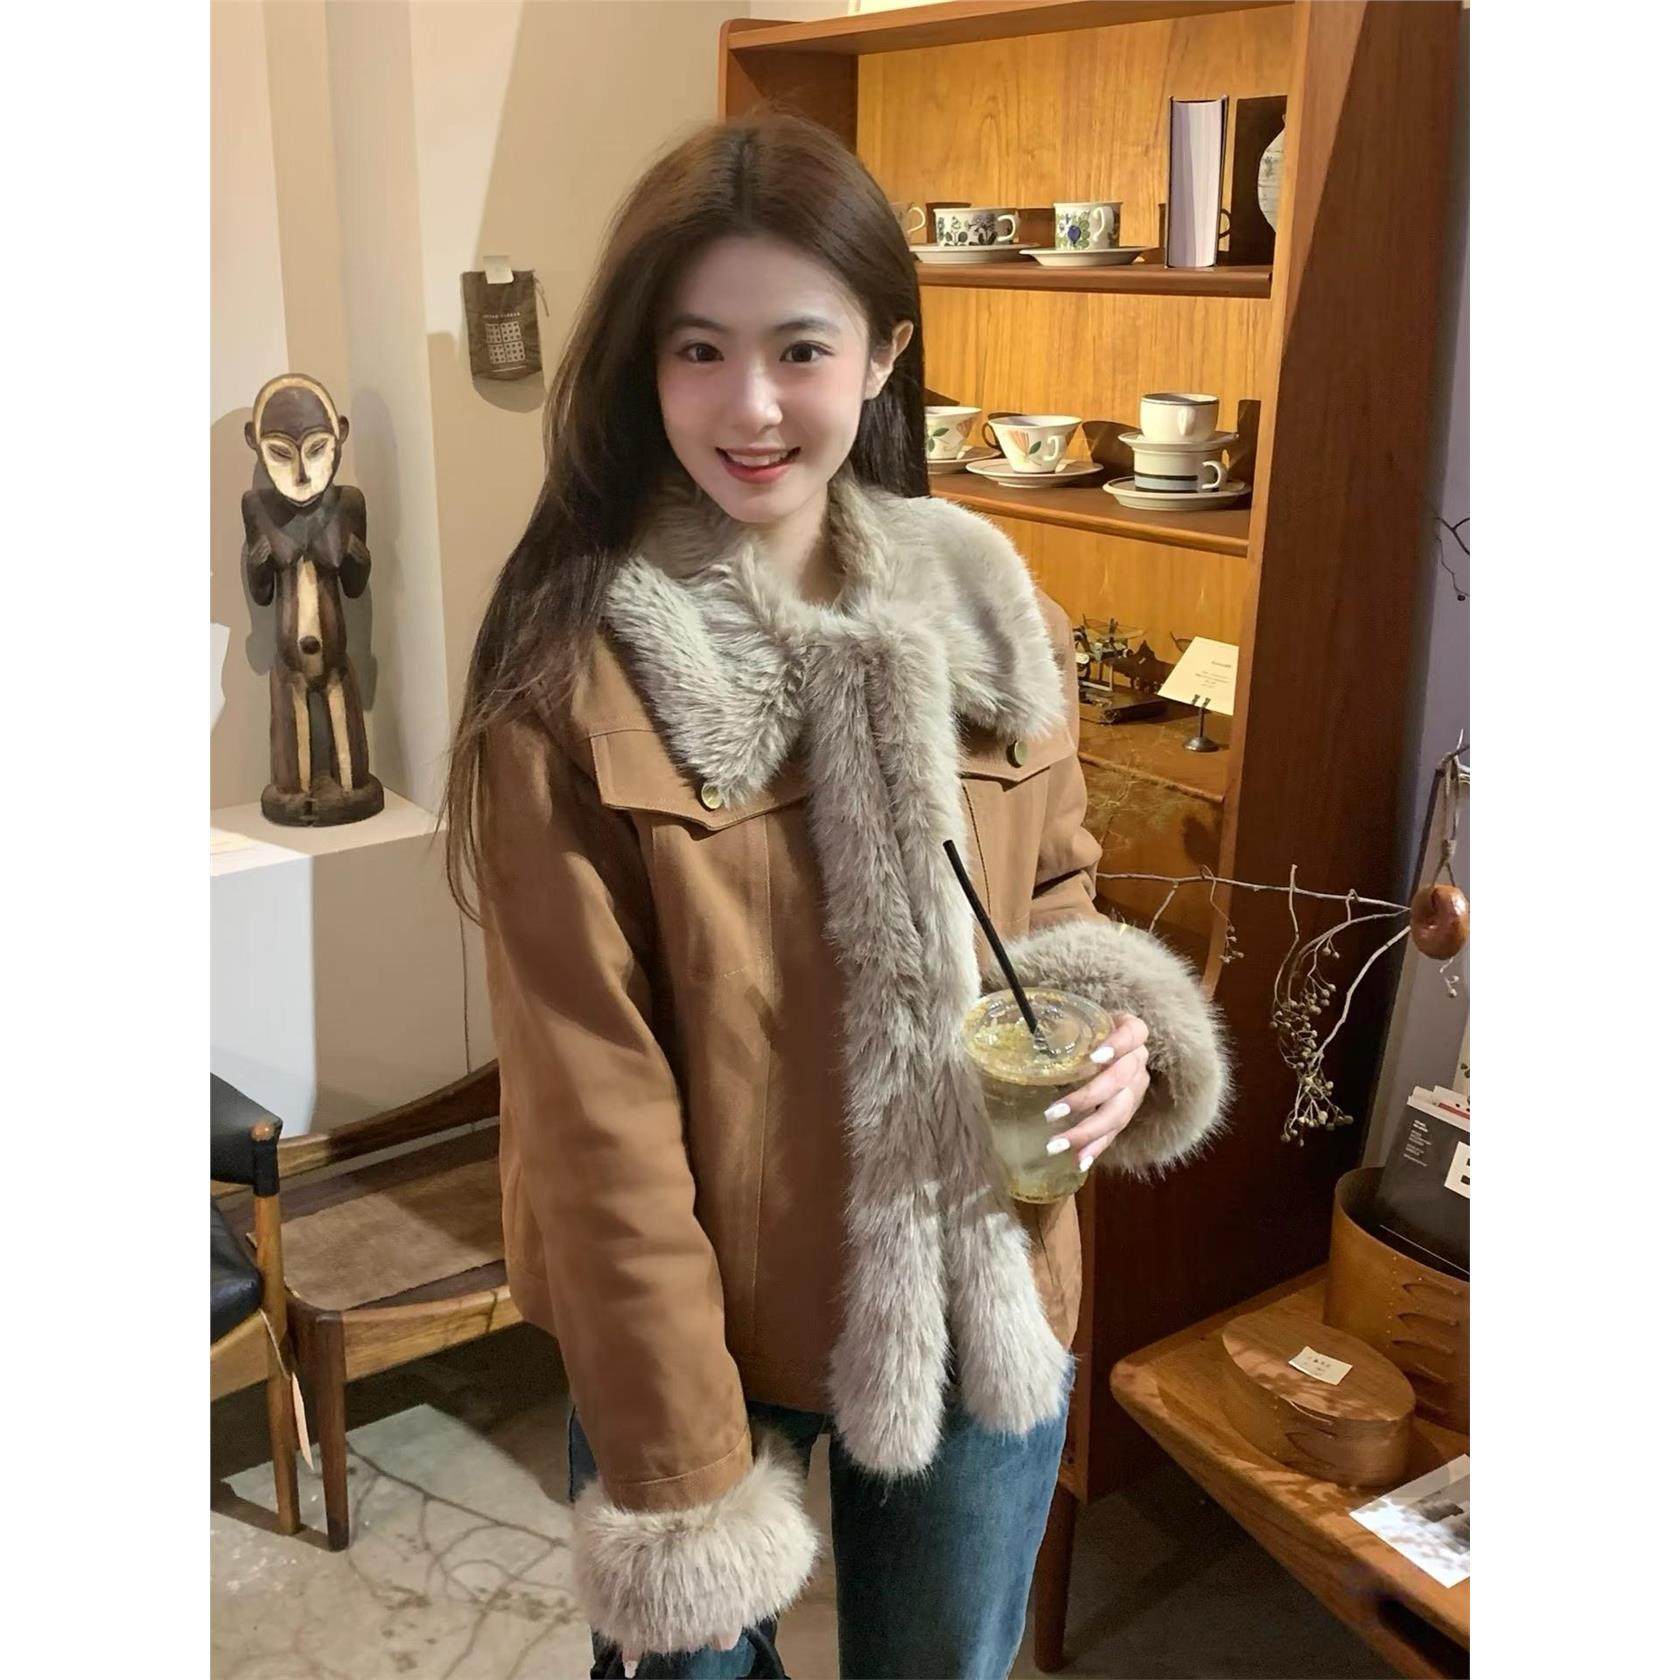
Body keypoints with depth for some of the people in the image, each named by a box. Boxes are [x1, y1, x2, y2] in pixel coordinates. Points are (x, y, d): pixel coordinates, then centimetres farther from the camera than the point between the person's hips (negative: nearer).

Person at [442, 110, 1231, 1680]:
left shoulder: (996, 616, -4)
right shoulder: (568, 681, -16)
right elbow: (596, 1105, -16)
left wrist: (1112, 1031, -12)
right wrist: (679, 1481, -13)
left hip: (982, 1307, 4)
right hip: (702, 1330, -3)